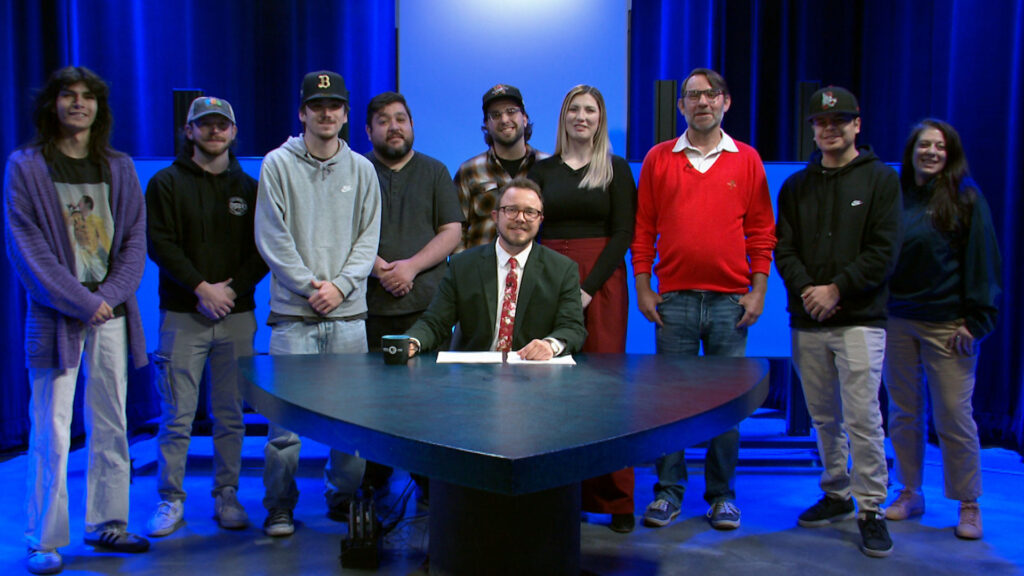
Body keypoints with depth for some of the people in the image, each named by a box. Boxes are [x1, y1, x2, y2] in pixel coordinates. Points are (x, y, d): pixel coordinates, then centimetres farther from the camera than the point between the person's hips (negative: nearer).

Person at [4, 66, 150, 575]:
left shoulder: (119, 169, 12)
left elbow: (135, 240, 8)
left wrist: (109, 295, -6)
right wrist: (79, 302, -12)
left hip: (112, 314, 4)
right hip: (56, 317, -3)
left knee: (111, 428, 9)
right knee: (52, 434, -2)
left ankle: (107, 525, 21)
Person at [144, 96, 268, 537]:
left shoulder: (248, 187, 13)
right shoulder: (166, 184, 6)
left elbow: (264, 249, 6)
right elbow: (160, 244, -4)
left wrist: (233, 288, -8)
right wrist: (202, 289, -12)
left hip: (237, 316, 2)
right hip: (182, 315, -2)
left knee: (232, 416, 6)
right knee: (176, 417, -1)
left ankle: (227, 497, 17)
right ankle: (171, 501, 11)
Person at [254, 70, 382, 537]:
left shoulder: (361, 169, 11)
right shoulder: (278, 165, 3)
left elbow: (368, 238, 8)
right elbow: (273, 239, -2)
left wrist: (340, 285, -6)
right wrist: (310, 285, -9)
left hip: (349, 314, 2)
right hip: (293, 313, -2)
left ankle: (344, 499, 22)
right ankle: (280, 508, 14)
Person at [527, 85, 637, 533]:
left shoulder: (616, 170, 6)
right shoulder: (542, 170, 13)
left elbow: (623, 234, -1)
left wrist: (588, 288, -11)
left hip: (600, 282, -2)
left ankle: (615, 499, 4)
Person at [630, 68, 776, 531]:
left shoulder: (747, 160, 7)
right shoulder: (658, 159, 7)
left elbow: (761, 230, 7)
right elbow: (643, 228, 7)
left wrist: (758, 290, 0)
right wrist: (643, 288, 0)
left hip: (730, 300, 0)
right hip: (674, 298, 0)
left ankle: (722, 494, 18)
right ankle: (669, 492, 15)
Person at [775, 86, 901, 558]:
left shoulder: (880, 180, 4)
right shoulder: (796, 186, 14)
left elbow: (883, 252, -4)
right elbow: (783, 249, 7)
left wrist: (837, 290, -13)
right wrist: (805, 290, -11)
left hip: (859, 319, -4)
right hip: (806, 323, 4)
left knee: (863, 418, -7)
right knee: (824, 417, 11)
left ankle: (871, 509, 3)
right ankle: (836, 495, 25)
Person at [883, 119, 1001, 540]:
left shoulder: (966, 197, -1)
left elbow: (982, 263, -4)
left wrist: (976, 320, -10)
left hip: (947, 324, -4)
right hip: (897, 321, 4)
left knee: (953, 415, -1)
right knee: (903, 414, 10)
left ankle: (969, 505, 13)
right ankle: (909, 494, 23)